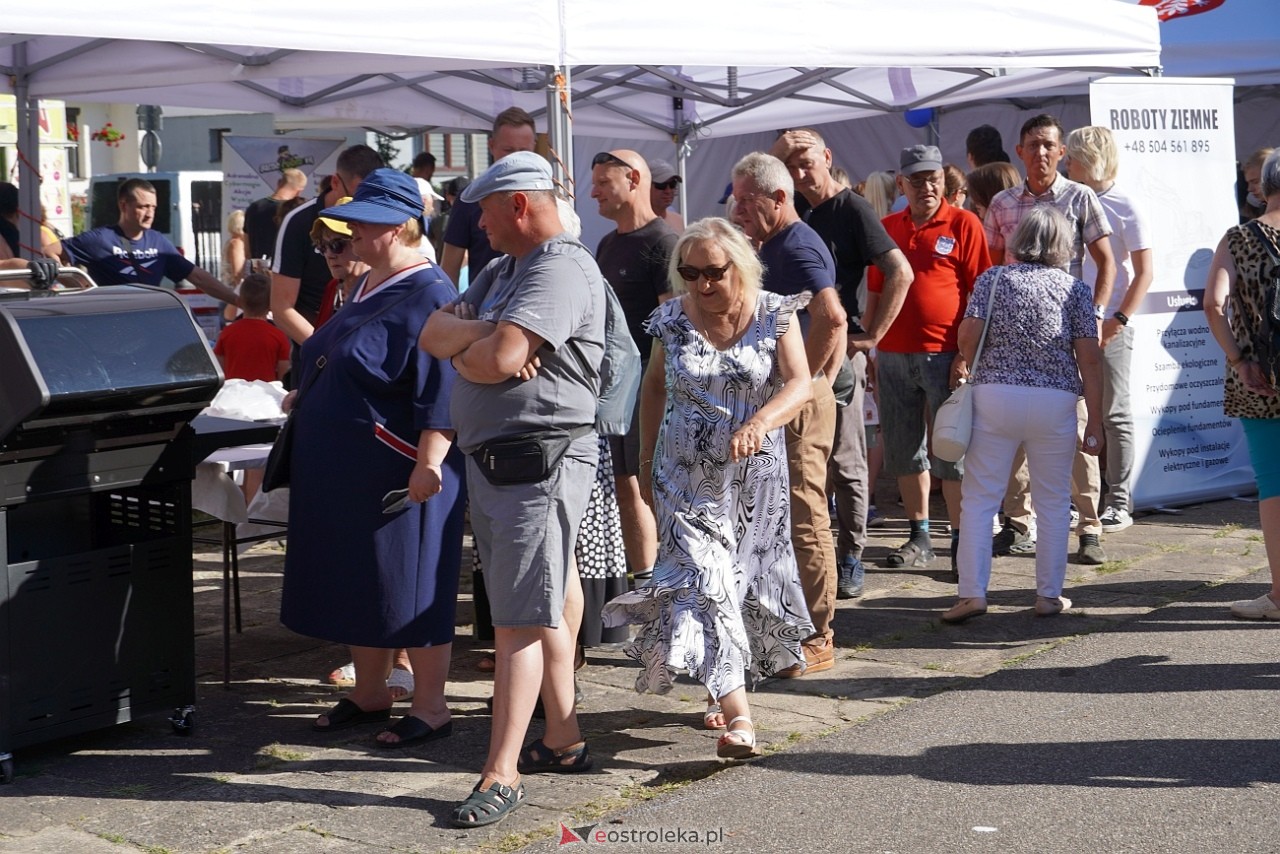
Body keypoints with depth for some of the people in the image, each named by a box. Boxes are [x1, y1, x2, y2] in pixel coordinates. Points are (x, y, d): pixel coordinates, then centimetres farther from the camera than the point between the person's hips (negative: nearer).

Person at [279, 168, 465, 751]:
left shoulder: (428, 296, -17)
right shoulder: (367, 288, 13)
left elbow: (441, 391, -24)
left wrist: (428, 463, -29)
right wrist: (309, 396, 21)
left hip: (397, 477, -10)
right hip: (344, 474, 10)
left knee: (409, 589, 0)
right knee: (358, 583, 16)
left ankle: (430, 707, 11)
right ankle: (370, 692, 29)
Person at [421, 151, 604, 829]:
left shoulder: (560, 268, -12)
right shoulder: (503, 270, 21)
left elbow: (500, 359, -23)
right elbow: (433, 333, 12)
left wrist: (461, 353, 0)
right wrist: (479, 334, -10)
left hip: (538, 462, -10)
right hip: (492, 461, 10)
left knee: (520, 618, -8)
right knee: (547, 606, 16)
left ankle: (502, 773, -6)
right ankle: (563, 740, 26)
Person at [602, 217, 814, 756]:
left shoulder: (774, 315, -4)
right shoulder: (672, 319, 0)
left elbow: (800, 384, -13)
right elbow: (654, 387, 13)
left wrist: (760, 422, -32)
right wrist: (647, 457, 14)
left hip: (756, 476, 1)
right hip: (687, 474, 0)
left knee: (745, 579, 9)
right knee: (704, 580, -13)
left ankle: (721, 688, 32)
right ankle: (737, 712, -18)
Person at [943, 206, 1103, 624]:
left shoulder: (993, 278, 4)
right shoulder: (1075, 288, 5)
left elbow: (969, 333, -7)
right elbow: (1089, 357, -1)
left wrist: (973, 370, 14)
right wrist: (1095, 419, 2)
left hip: (994, 396, 0)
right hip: (1056, 401, 1)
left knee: (979, 498, 4)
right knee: (1053, 501, 11)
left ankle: (972, 593, -1)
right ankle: (1049, 595, 15)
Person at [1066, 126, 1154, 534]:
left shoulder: (1124, 207, -6)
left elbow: (1145, 272, -7)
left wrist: (1119, 320, -15)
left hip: (1109, 327, -6)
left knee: (1114, 415, 1)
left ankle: (1119, 503, 7)